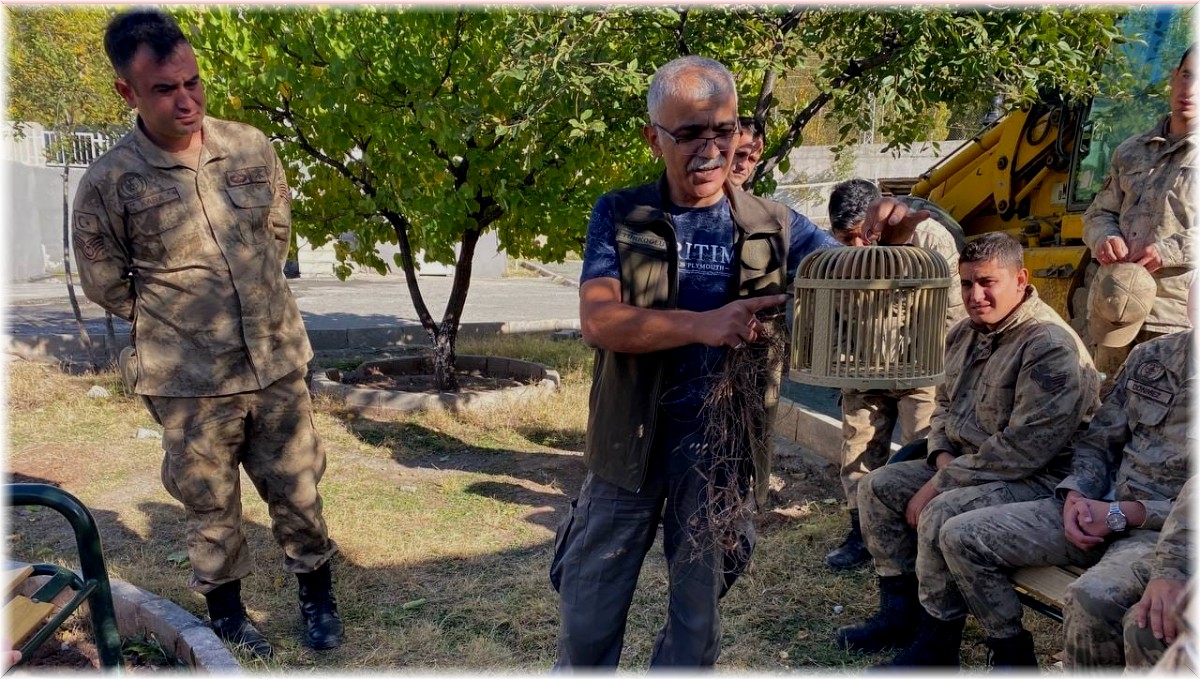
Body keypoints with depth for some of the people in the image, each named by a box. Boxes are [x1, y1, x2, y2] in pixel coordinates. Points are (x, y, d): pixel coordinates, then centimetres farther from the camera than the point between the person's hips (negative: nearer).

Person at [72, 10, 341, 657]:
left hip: (278, 364, 3)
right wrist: (172, 320, 6)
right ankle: (226, 615, 36)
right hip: (190, 384, -2)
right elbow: (104, 286, -1)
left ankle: (317, 597, 35)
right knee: (211, 509, 14)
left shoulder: (251, 147, -3)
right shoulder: (108, 184, -12)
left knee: (297, 490, 13)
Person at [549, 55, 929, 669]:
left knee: (698, 620, 16)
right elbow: (597, 320, -17)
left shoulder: (772, 226, 0)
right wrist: (703, 325, -32)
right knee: (588, 616, 13)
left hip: (723, 448, 1)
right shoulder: (619, 216, -4)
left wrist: (888, 243, -27)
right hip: (630, 443, 0)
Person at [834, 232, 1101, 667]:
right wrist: (942, 456, -2)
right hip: (965, 465, 10)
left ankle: (935, 644, -11)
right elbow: (945, 404, 20)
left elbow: (1024, 447, -27)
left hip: (1039, 479, -9)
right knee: (877, 487, 2)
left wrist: (940, 485, -22)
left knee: (942, 515, -32)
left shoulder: (1051, 347, -21)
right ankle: (900, 614, 9)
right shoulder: (965, 334, 8)